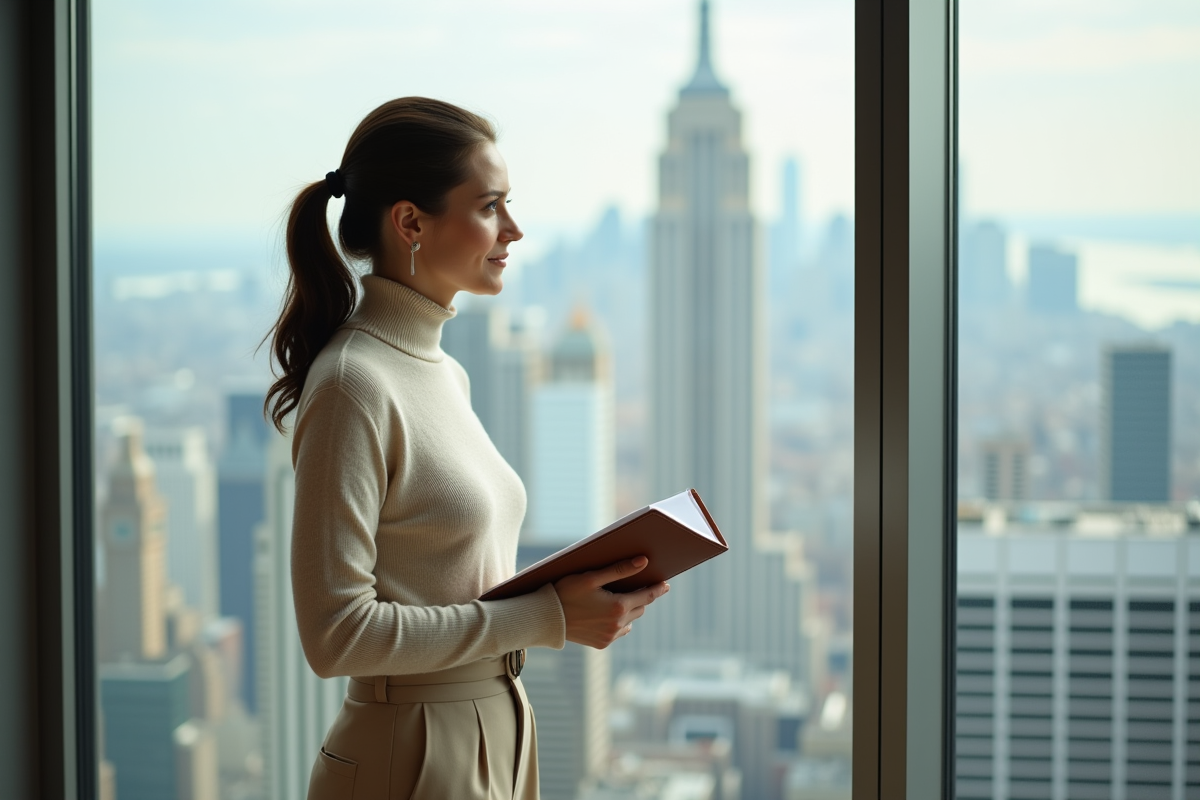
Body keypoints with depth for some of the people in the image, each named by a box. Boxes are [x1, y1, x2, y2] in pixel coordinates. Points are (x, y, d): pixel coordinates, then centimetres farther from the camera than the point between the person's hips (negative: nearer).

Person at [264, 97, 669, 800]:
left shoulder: (445, 372, 10)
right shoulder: (353, 385, -17)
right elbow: (337, 633, -21)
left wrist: (566, 589, 2)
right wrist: (546, 618, -19)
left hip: (498, 741, 8)